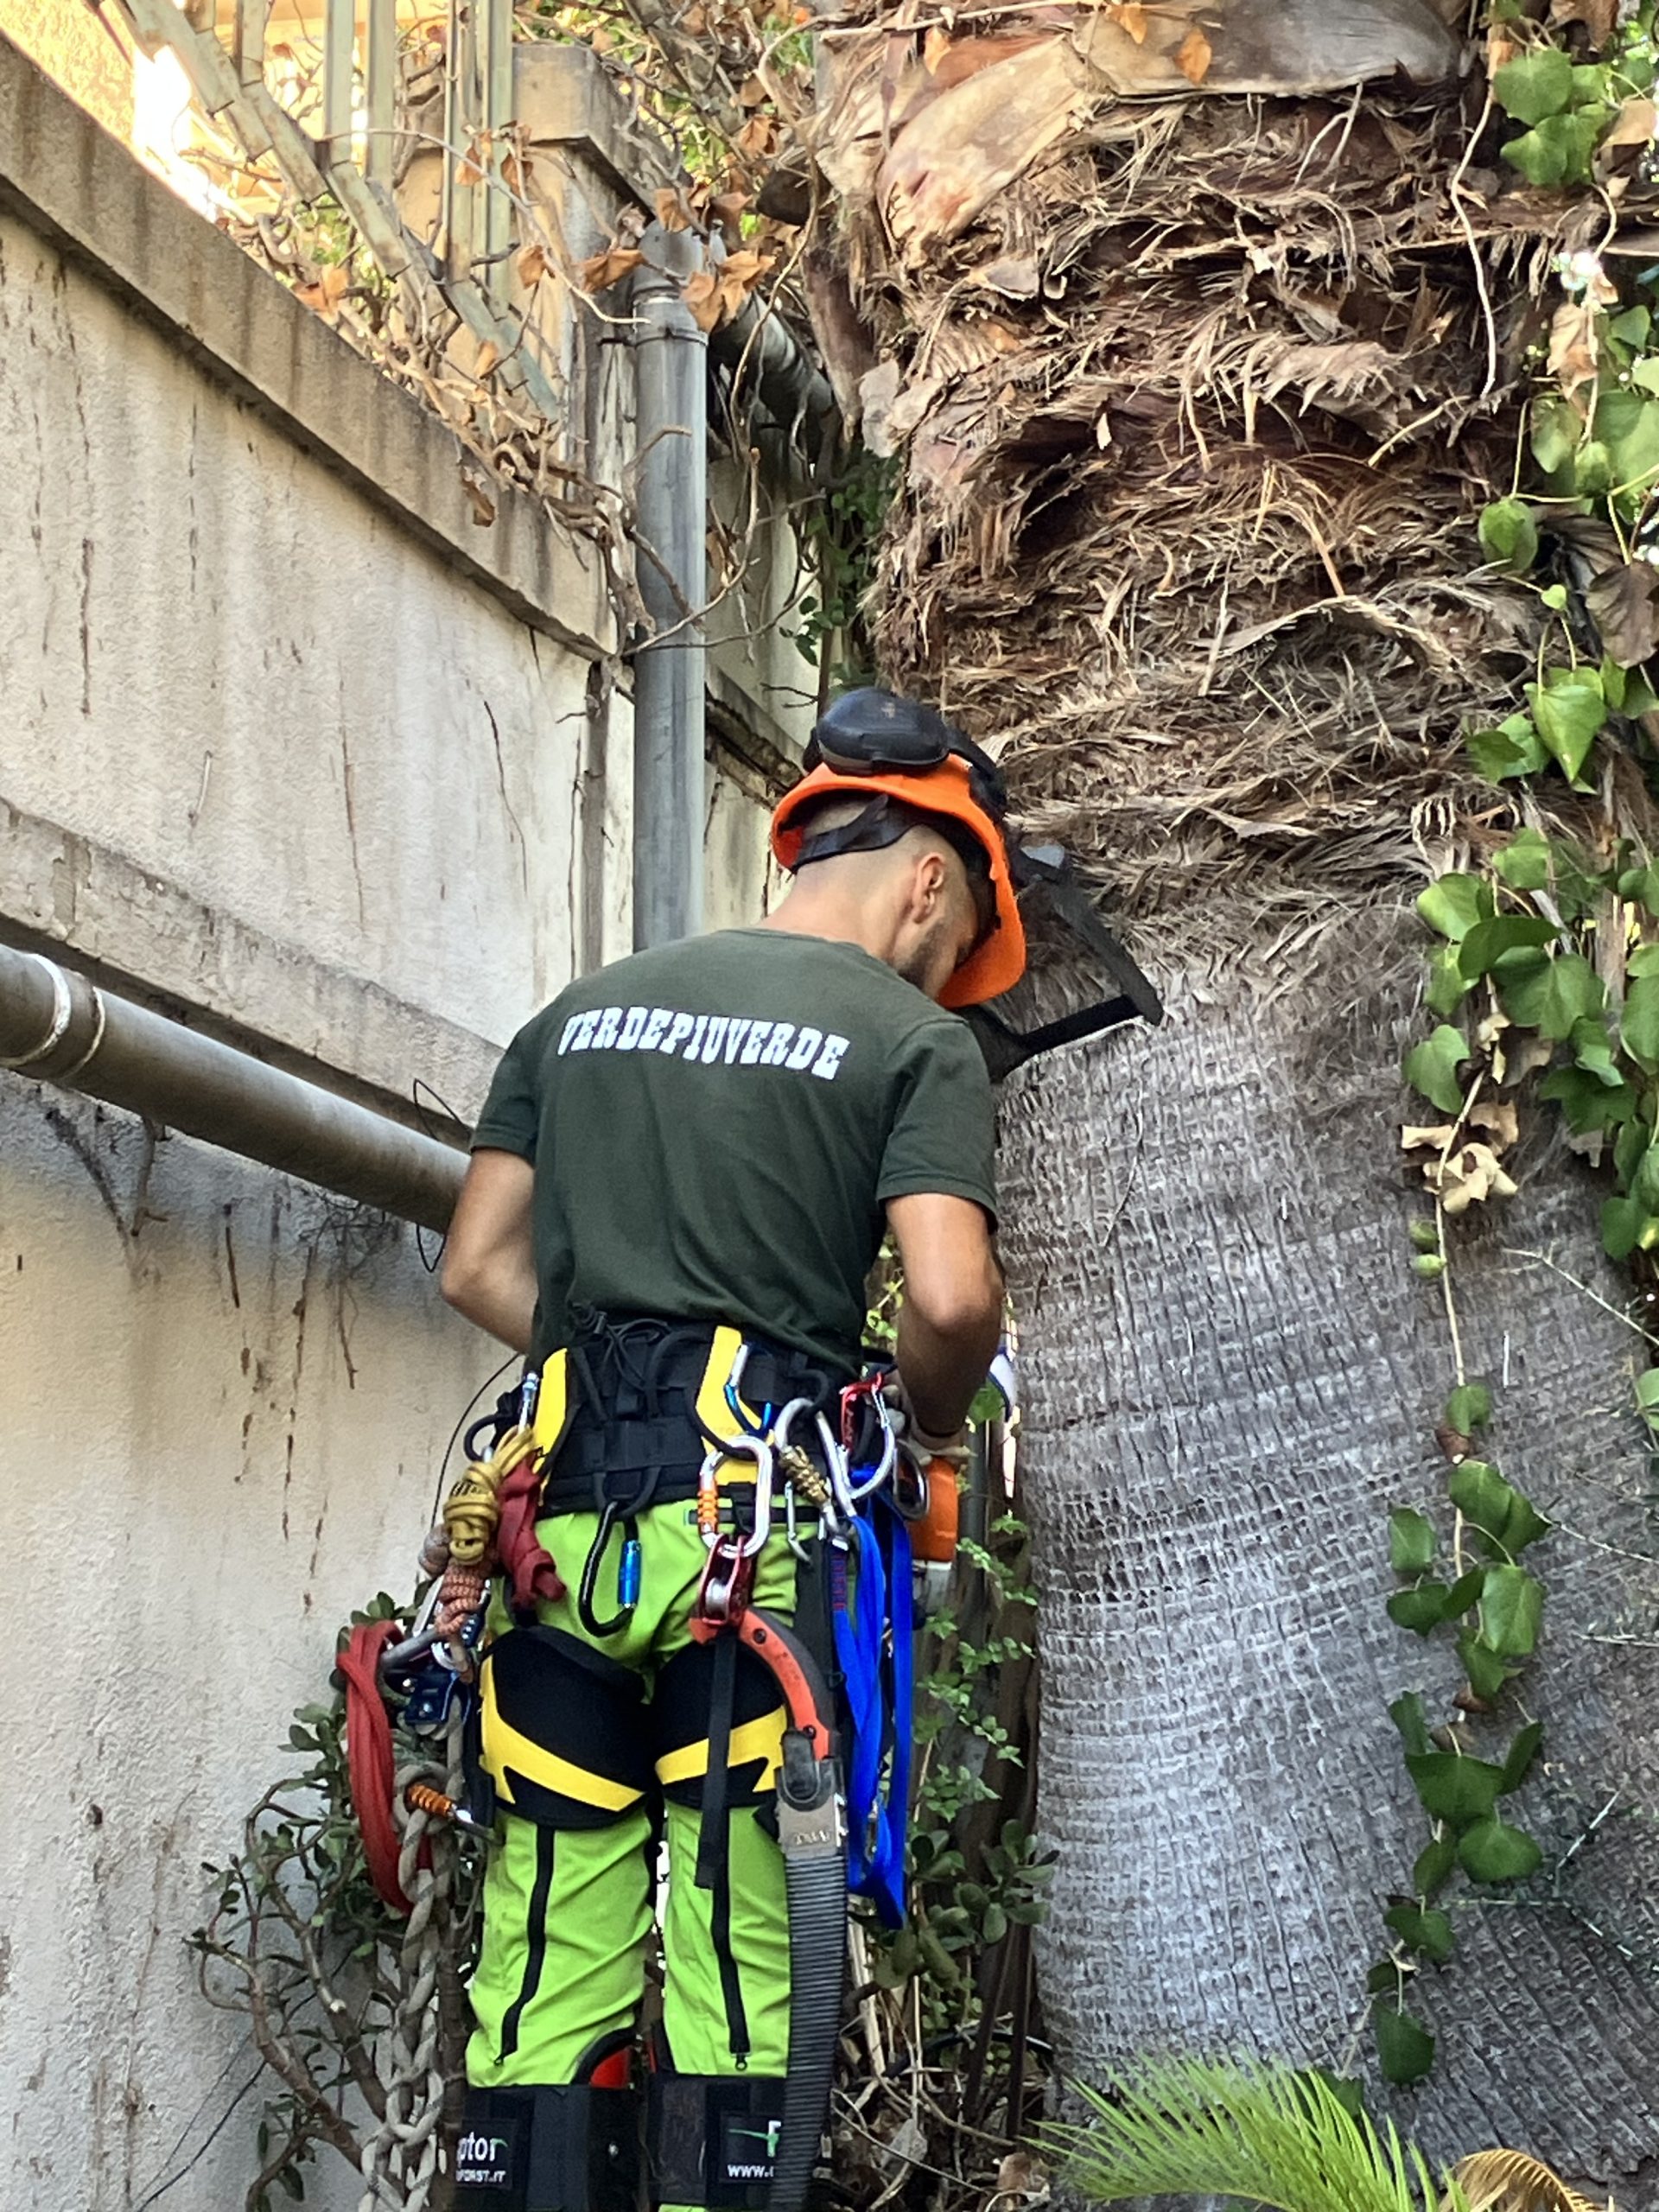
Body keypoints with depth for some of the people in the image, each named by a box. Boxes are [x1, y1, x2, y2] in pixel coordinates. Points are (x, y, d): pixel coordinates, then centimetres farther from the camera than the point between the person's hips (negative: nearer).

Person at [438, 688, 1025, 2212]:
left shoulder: (582, 1012, 18)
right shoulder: (914, 1038, 2)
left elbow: (481, 1269, 15)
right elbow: (950, 1299, -10)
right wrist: (934, 1420, 9)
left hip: (564, 1512, 4)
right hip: (757, 1522, -4)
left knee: (549, 1958, 5)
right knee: (736, 1955, -1)